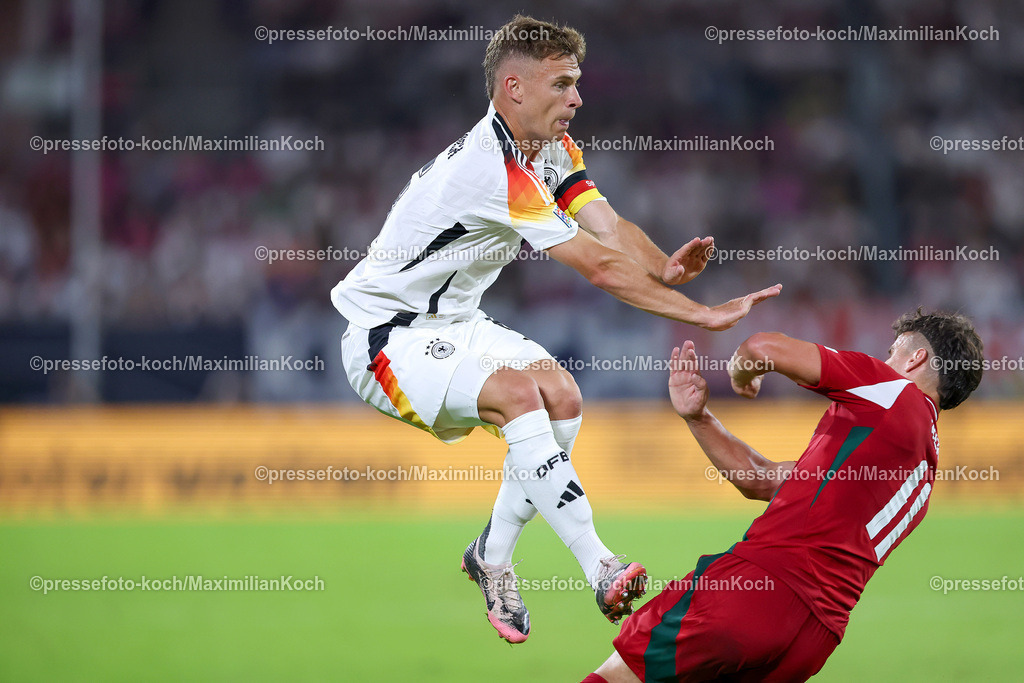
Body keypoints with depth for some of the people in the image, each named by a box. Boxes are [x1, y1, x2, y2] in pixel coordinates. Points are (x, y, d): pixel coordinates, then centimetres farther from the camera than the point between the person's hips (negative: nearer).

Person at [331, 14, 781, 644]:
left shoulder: (554, 149, 1)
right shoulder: (493, 168, -30)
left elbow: (611, 227, -12)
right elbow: (601, 267, -32)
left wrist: (664, 267, -34)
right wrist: (702, 315, -31)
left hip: (455, 321, 9)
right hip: (386, 336, -9)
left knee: (562, 397, -8)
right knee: (517, 391, -30)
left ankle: (492, 556, 8)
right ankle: (600, 568, -32)